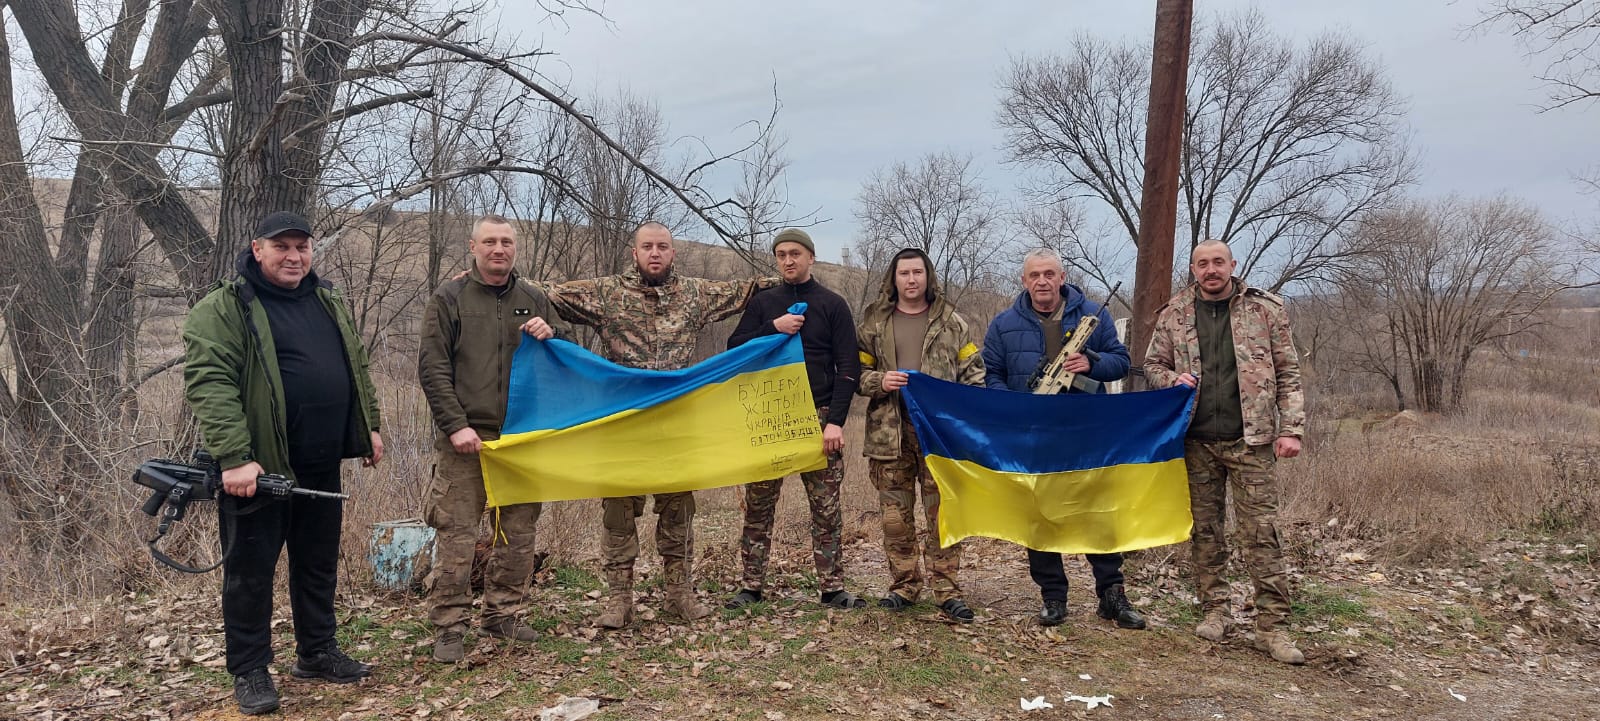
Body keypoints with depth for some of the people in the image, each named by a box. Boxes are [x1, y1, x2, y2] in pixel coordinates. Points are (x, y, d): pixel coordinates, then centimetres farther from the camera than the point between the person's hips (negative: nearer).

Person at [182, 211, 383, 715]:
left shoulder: (327, 302, 12)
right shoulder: (223, 309, -10)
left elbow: (356, 368, 21)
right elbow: (208, 384, -19)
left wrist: (369, 427, 16)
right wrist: (234, 457, -27)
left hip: (320, 466, 7)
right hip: (258, 466, -6)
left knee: (319, 563, 16)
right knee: (250, 570, 5)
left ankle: (317, 652, 31)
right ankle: (249, 671, 18)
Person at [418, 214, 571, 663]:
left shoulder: (534, 302, 13)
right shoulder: (449, 299, 4)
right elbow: (432, 368, -2)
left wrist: (551, 335, -6)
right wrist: (455, 424, -13)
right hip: (465, 439, -4)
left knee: (518, 532, 8)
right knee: (456, 534, -4)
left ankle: (502, 614, 22)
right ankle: (449, 627, 5)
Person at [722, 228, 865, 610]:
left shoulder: (832, 304, 5)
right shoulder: (763, 303, 10)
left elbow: (848, 367, -1)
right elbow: (734, 350, 4)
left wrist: (836, 420, -11)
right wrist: (773, 328, -11)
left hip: (818, 417, -1)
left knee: (826, 509, 1)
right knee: (758, 507, 4)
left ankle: (832, 588, 10)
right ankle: (752, 586, 13)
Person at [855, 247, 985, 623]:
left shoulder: (951, 322, 9)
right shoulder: (873, 322, 9)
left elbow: (974, 372, 10)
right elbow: (856, 372, 11)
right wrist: (879, 381, -9)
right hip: (889, 434, 1)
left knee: (943, 515, 0)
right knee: (896, 518, 6)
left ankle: (947, 590, 9)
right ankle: (903, 586, 19)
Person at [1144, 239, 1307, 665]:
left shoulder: (1265, 309, 3)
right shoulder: (1174, 315, 7)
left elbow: (1288, 374, 3)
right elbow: (1152, 365, 15)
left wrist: (1291, 429, -6)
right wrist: (1174, 380, -8)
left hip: (1250, 440, -2)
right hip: (1196, 441, 2)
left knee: (1261, 533, -4)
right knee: (1204, 530, 9)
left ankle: (1272, 626, 2)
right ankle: (1214, 611, 21)